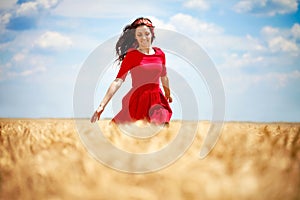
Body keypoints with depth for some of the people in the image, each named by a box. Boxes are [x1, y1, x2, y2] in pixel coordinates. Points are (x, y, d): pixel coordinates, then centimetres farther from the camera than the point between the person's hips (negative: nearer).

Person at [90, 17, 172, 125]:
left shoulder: (160, 54, 5)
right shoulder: (131, 56, -7)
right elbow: (118, 81, -15)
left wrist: (168, 95, 37)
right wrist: (102, 105, -24)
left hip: (158, 101, 4)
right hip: (138, 101, -4)